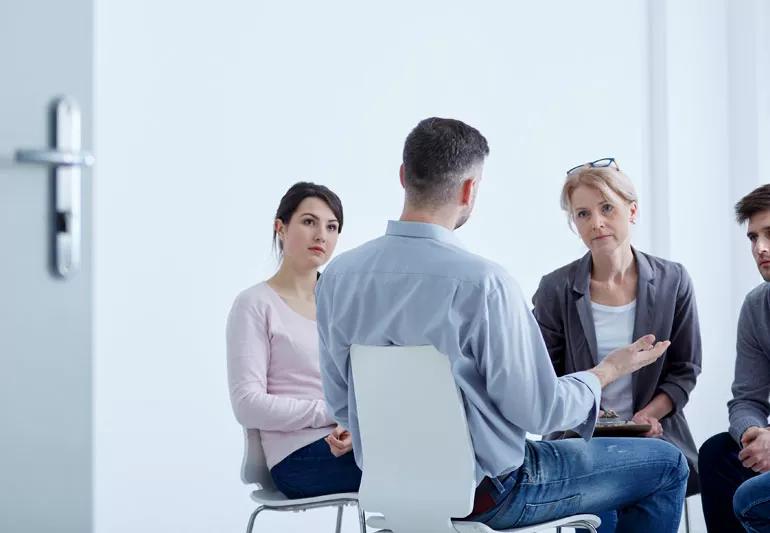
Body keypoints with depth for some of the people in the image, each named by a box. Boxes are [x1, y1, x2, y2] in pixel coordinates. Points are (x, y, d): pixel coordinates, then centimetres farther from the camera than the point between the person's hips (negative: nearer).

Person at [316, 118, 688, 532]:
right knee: (667, 464, 11)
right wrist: (607, 371, 1)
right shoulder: (483, 283, -24)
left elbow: (340, 403, 4)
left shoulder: (338, 275, -5)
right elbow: (539, 411, -18)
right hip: (485, 493, -7)